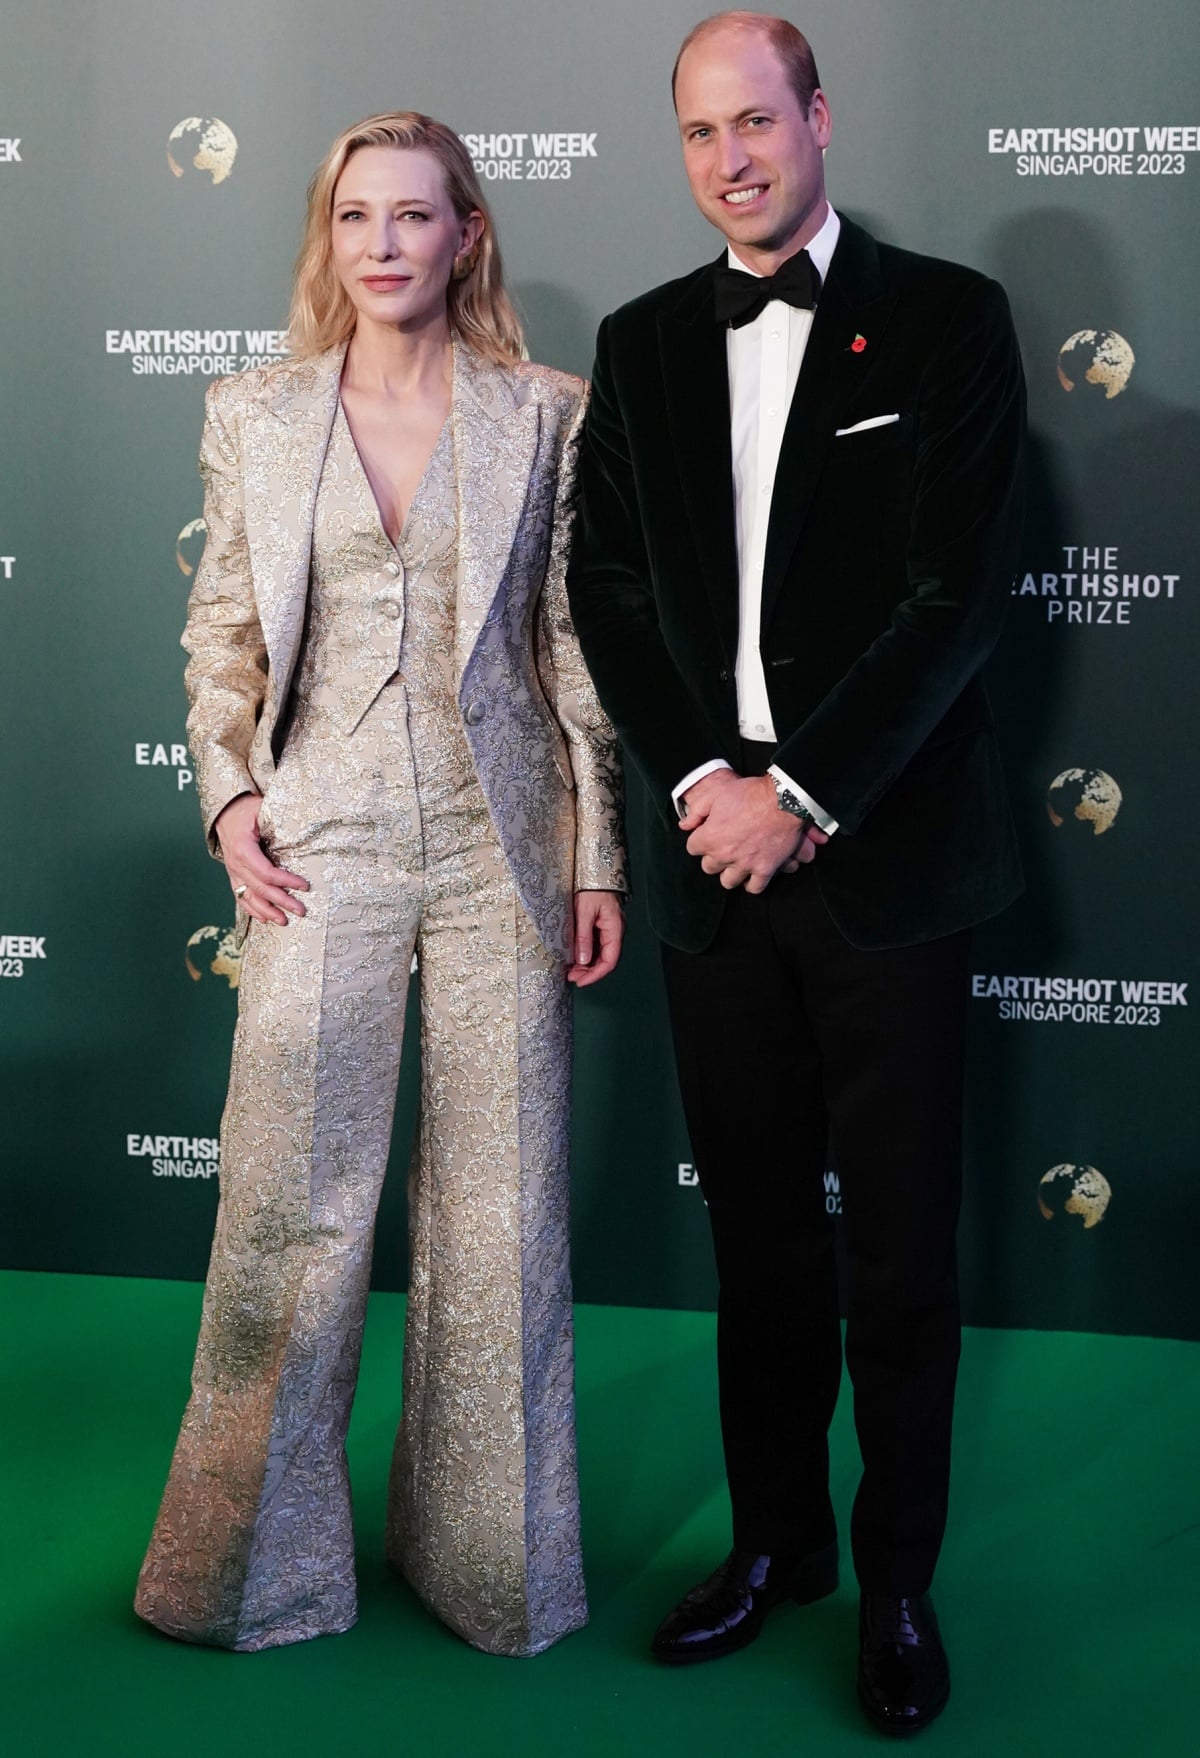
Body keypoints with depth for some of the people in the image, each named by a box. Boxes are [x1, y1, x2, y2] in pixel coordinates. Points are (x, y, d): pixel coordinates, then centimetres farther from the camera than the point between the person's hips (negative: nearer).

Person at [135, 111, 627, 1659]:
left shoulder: (545, 416, 5)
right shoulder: (253, 417, 8)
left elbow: (577, 645, 5)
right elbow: (222, 633, 12)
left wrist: (599, 857, 2)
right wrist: (229, 794, -3)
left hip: (498, 845, 0)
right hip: (323, 846, 1)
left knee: (499, 1210, 7)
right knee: (290, 1201, 2)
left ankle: (480, 1543, 26)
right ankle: (257, 1553, 23)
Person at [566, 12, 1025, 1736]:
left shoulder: (945, 318, -1)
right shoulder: (643, 345, 11)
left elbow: (958, 592, -9)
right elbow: (610, 591, 8)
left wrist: (802, 792, -13)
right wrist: (699, 780, -7)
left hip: (882, 855, -3)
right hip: (716, 853, 4)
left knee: (901, 1251, 5)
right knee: (760, 1236, 14)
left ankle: (899, 1578, 23)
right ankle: (776, 1540, 30)